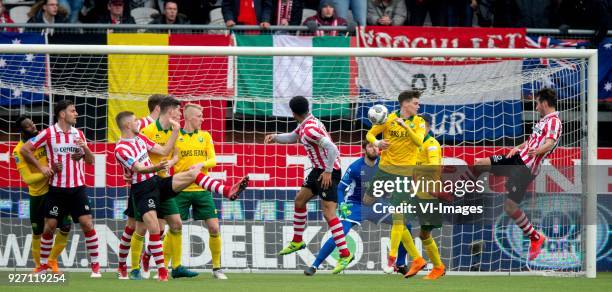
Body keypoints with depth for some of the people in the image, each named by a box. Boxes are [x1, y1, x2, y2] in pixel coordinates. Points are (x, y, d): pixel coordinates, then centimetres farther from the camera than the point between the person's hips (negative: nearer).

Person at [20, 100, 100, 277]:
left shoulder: (79, 134, 8)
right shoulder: (49, 134, -3)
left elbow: (90, 161, 11)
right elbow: (24, 150, 0)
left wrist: (85, 147, -9)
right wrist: (41, 167, -4)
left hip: (77, 188, 2)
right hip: (56, 188, -2)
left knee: (87, 223, -8)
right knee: (50, 226, 0)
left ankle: (95, 266, -1)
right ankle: (43, 266, 14)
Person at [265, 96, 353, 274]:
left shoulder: (310, 129, -23)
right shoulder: (305, 125, 8)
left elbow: (332, 148, -30)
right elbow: (292, 137, 28)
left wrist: (328, 172, -26)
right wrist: (275, 137, 10)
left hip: (329, 172, -10)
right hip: (319, 169, 10)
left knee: (328, 213, -15)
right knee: (300, 200, 21)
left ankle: (345, 255, -15)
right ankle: (297, 242, 36)